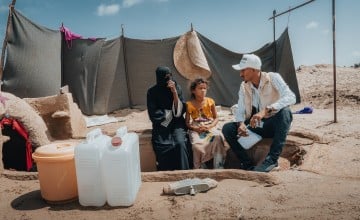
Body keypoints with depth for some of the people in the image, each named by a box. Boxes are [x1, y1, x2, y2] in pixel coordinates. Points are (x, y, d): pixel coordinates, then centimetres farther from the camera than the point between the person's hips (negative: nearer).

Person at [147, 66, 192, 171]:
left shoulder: (177, 88, 0)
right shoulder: (152, 92, -4)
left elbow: (181, 110, -8)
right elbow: (153, 114, -7)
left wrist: (175, 92, -17)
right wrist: (170, 113, -6)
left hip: (177, 123, 1)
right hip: (161, 125, -1)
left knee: (180, 143, -27)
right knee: (163, 147, -26)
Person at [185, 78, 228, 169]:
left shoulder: (210, 101, 4)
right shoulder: (190, 104, 1)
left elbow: (216, 118, 6)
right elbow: (187, 122, 4)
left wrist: (210, 126, -13)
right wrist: (195, 128, -15)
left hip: (209, 127, 1)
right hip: (196, 129, -1)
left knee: (218, 137, -32)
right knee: (197, 145, -32)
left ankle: (218, 167, -21)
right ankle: (199, 168, -7)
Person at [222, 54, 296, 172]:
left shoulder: (273, 78, -14)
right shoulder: (244, 86, 0)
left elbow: (291, 97, -29)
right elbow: (240, 110, -2)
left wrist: (265, 110, -42)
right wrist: (241, 123, -26)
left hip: (274, 126, -3)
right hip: (255, 127, 4)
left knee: (284, 112, -36)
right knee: (227, 129, -16)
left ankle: (272, 159, -29)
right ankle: (247, 164, -11)